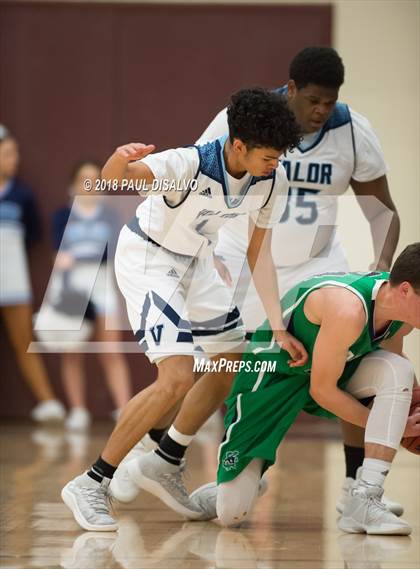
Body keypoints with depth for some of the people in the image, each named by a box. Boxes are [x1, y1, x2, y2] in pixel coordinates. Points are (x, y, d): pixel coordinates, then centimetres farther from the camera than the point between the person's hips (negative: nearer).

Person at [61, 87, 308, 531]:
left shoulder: (273, 180, -14)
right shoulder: (191, 165, -34)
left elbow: (258, 253, -4)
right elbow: (113, 178, -48)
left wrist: (278, 329, -10)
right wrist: (121, 159, -73)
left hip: (195, 260, 8)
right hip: (147, 257, -8)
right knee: (178, 379, -20)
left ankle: (167, 465, 30)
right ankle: (89, 486, -12)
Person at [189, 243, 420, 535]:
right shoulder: (348, 310, -37)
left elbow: (392, 354, 12)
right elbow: (322, 390, -25)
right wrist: (379, 424, -16)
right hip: (273, 377, -7)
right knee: (231, 513, -11)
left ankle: (365, 500, -23)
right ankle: (214, 495, 29)